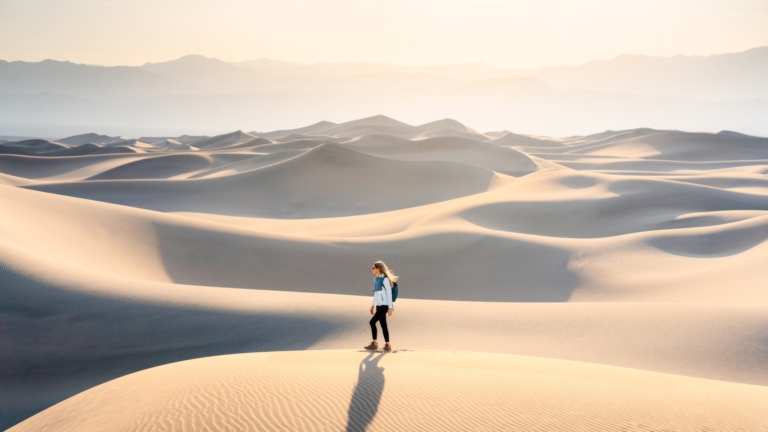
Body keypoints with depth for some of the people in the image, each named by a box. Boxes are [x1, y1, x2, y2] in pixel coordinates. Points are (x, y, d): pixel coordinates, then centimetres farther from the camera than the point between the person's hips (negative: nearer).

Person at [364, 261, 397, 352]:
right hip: (379, 305, 8)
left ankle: (374, 343, -3)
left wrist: (390, 308, -17)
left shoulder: (385, 279, -13)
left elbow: (389, 293, -14)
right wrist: (372, 305, 20)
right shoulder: (376, 279, 11)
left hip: (384, 305, -8)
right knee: (383, 325, 9)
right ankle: (387, 345, 13)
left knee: (372, 322, -11)